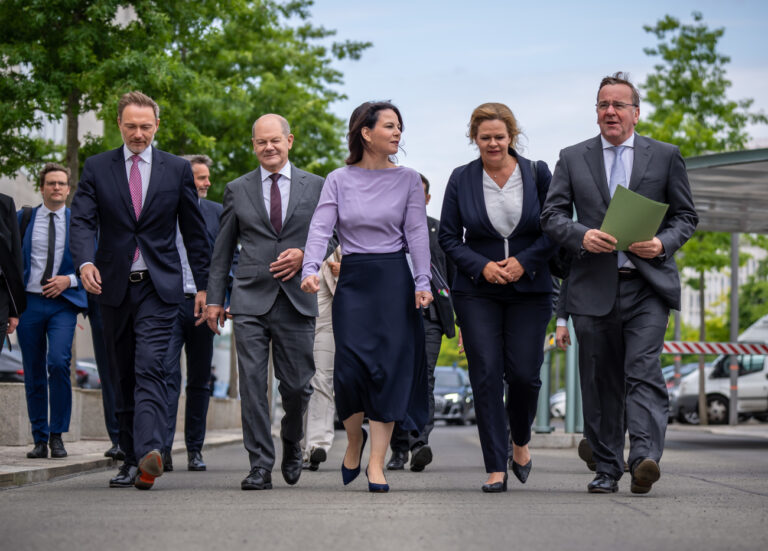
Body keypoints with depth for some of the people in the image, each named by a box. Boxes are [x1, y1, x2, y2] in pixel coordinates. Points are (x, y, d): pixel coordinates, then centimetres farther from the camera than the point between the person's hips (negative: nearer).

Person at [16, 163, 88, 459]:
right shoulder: (23, 218, 9)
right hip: (30, 302, 2)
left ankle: (57, 435, -8)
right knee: (33, 373, 4)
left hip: (63, 303, -2)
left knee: (58, 362, -20)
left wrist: (69, 280, -9)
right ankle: (40, 439, 13)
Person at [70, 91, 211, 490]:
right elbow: (82, 221, -4)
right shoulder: (97, 168, 7)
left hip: (159, 287, -2)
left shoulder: (177, 169, 6)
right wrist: (85, 262, -24)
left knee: (149, 369, -18)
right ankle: (131, 458, 16)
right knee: (123, 378, 8)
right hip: (114, 287, 2)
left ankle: (149, 451, -31)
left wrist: (204, 286, 7)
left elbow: (194, 232, 9)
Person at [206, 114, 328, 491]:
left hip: (297, 300, 0)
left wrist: (304, 255, -9)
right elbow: (223, 249, 12)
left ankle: (292, 442, 32)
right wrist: (215, 298, 7)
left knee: (296, 385, 2)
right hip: (250, 301, 0)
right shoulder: (237, 190, 10)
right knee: (252, 385, -6)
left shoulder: (315, 187, 8)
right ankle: (260, 466, -1)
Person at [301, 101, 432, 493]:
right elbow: (320, 228, -4)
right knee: (350, 368, -8)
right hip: (353, 280, 0)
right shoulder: (339, 180, 5)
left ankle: (376, 462, 0)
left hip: (394, 278, 0)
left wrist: (422, 281, -9)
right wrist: (311, 268, -21)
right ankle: (354, 438, 22)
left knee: (388, 368, -5)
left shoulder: (407, 179, 6)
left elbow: (417, 233, 2)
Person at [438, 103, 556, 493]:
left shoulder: (537, 174, 3)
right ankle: (495, 468, -3)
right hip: (477, 293, 0)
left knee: (523, 373, -6)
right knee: (486, 377, -6)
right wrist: (482, 266, -9)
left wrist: (524, 261, -11)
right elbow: (448, 237, 5)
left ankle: (521, 442, 25)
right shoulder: (461, 179, 3)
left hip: (529, 289, 0)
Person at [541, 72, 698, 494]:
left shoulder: (665, 156, 9)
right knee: (600, 381, 6)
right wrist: (583, 236, -13)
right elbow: (551, 216, 7)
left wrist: (663, 243, -9)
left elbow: (686, 216, 11)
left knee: (643, 371, -16)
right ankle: (606, 468, 14)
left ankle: (645, 457, -26)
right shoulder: (572, 159, 11)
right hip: (594, 286, 2)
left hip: (648, 285, -2)